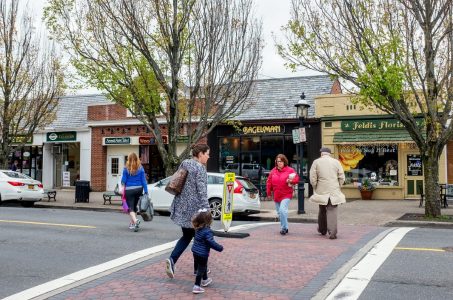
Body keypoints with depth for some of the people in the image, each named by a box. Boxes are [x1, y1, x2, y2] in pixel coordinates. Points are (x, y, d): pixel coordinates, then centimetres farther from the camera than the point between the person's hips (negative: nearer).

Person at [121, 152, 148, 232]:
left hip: (129, 190, -4)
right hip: (139, 189, 4)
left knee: (131, 207, -3)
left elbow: (123, 180, 0)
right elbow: (143, 180, -2)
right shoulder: (140, 168, -1)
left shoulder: (126, 168, -7)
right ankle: (132, 223, 28)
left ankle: (135, 220, -29)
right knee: (134, 206, 19)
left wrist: (123, 186, 22)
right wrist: (146, 191, 1)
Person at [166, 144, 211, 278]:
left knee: (187, 236, 17)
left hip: (182, 207, 7)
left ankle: (172, 260, -3)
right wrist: (206, 210, -18)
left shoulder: (184, 163, 10)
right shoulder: (200, 168, -14)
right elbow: (202, 191, -19)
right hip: (194, 208, -7)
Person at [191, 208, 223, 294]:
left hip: (195, 252, 8)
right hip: (202, 254, -8)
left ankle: (205, 280, 45)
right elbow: (211, 243, -26)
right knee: (201, 270, 3)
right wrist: (220, 248, -12)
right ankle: (197, 286, 3)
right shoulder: (207, 231, -26)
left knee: (203, 267, 27)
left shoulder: (198, 228, -2)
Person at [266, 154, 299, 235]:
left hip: (286, 195, -5)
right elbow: (269, 182, 11)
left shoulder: (290, 170, -2)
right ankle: (284, 228, 28)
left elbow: (296, 178, -4)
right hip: (276, 196, 5)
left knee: (282, 210, -22)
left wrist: (291, 181, -23)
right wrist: (269, 192, 8)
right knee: (279, 212, 13)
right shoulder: (273, 171, 8)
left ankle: (284, 227, -10)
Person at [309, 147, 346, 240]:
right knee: (332, 211, -2)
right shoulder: (336, 162, 4)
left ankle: (322, 229, 32)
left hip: (321, 191, 0)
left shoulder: (316, 162, 1)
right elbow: (342, 177, 2)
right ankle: (332, 233, -10)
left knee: (322, 210, 17)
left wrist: (315, 188, 9)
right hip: (334, 191, 0)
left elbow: (312, 178, -3)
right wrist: (338, 187, 13)